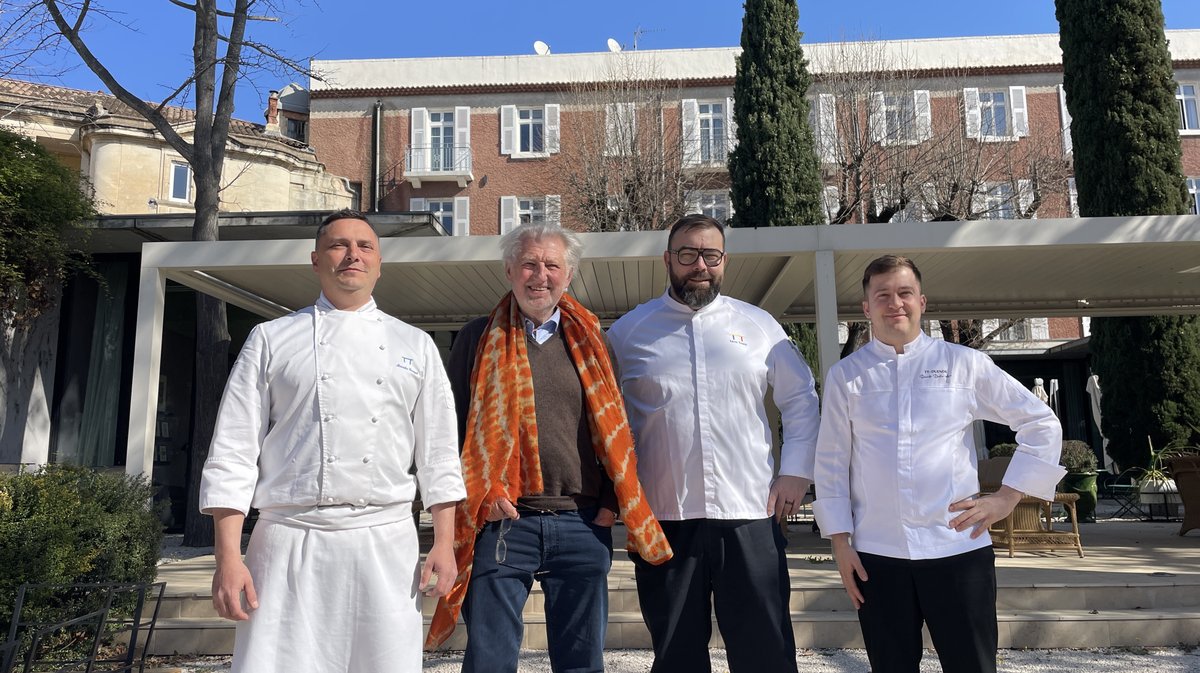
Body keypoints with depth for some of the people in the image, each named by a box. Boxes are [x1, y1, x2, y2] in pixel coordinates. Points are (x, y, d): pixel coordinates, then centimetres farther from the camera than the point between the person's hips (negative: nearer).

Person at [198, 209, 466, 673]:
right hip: (291, 542, -1)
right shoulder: (272, 339, 7)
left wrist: (444, 544, 2)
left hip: (385, 544, 1)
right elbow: (234, 450, 2)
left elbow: (438, 453, 9)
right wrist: (228, 558, -4)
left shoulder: (415, 346, 11)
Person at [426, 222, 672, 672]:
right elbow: (451, 424, 4)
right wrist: (476, 494, -7)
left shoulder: (589, 341, 11)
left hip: (583, 526, 2)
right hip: (500, 522, -2)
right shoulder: (479, 339, 5)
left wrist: (613, 500, 2)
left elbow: (613, 427, 12)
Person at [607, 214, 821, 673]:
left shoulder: (758, 324, 8)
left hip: (750, 516, 1)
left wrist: (796, 471, 5)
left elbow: (800, 397, 14)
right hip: (663, 519, 0)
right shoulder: (629, 330, 6)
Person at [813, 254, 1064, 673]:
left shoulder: (964, 364, 2)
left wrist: (1007, 497, 1)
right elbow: (831, 464, 5)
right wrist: (841, 543, 0)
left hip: (958, 548, 0)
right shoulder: (845, 376, 3)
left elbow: (1042, 425, 8)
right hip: (876, 555, 1)